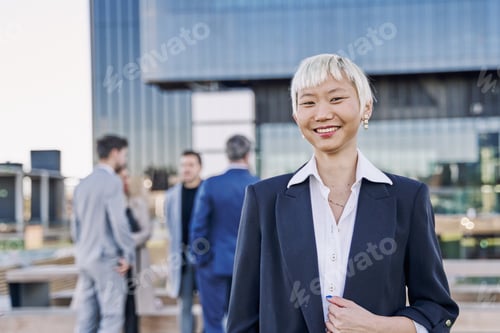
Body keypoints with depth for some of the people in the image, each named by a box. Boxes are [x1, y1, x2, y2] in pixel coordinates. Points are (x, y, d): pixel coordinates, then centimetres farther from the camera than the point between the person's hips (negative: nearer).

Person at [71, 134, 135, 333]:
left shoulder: (83, 184, 13)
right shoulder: (112, 182, -12)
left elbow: (75, 225, 16)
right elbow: (119, 221, -18)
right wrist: (129, 254, -9)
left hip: (84, 258, 8)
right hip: (107, 258, -8)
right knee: (111, 317, -3)